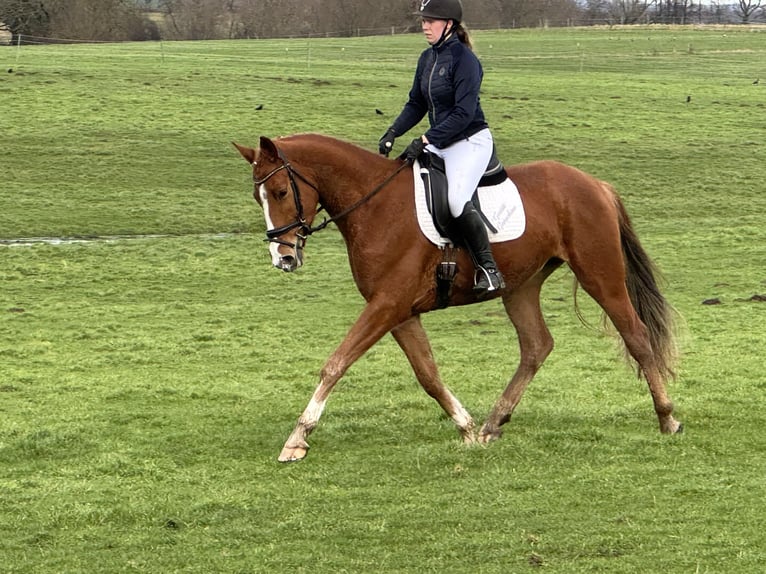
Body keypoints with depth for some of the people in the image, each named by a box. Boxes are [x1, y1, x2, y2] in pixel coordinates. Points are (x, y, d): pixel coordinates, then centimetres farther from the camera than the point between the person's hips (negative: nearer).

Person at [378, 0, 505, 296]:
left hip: (470, 141, -10)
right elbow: (416, 105, 16)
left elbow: (464, 113, -22)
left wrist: (426, 140, -26)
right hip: (439, 144, 10)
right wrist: (392, 133, 1)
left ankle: (488, 269, -21)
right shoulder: (428, 58, 9)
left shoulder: (464, 60, -16)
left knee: (456, 199, -30)